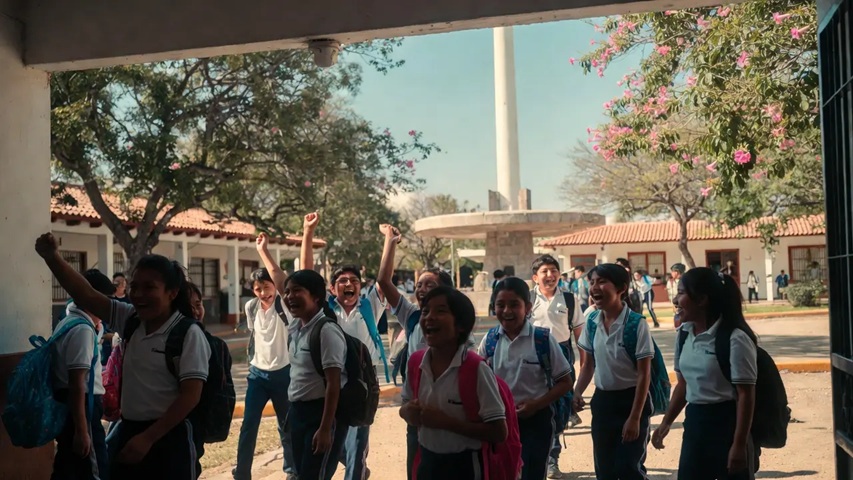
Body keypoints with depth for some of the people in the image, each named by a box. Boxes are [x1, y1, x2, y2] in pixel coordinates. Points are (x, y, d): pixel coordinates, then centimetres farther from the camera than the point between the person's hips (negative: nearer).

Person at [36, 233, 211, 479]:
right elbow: (86, 295, -2)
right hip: (128, 431, 6)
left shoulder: (188, 333, -14)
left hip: (169, 437, -6)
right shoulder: (130, 320, 5)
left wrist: (148, 438, -18)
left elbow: (190, 395, -17)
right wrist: (52, 257, -16)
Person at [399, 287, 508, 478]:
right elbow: (405, 407, 11)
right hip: (427, 463, 5)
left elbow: (498, 432, -19)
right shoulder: (415, 363, -4)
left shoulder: (476, 369, -20)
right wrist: (409, 412, -12)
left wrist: (445, 421, -24)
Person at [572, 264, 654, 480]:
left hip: (631, 399, -5)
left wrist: (635, 418, -16)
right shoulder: (591, 322, -1)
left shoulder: (636, 324, -17)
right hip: (602, 400, 5)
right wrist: (577, 393, -6)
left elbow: (644, 374, -14)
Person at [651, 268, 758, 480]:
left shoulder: (734, 338, -17)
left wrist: (740, 444, -18)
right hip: (694, 422, 7)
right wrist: (666, 422, 16)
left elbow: (746, 394, -17)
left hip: (726, 423, -7)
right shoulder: (684, 334, 6)